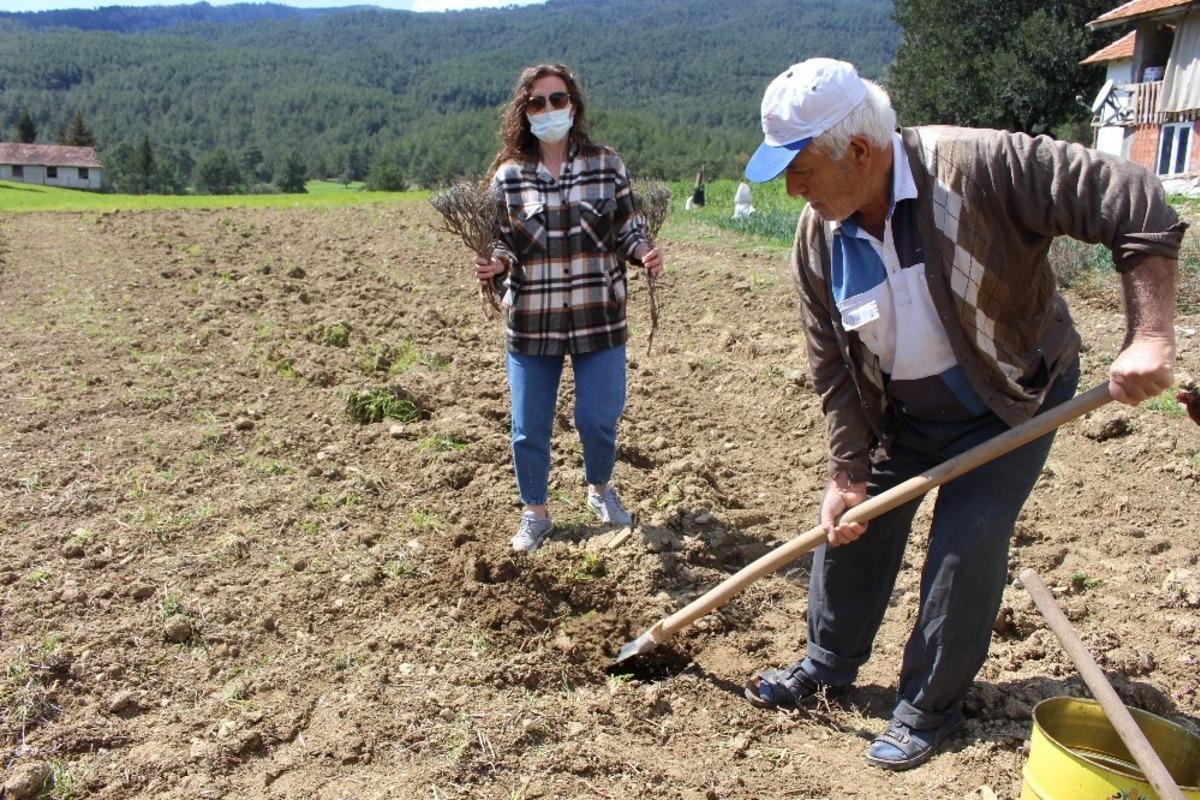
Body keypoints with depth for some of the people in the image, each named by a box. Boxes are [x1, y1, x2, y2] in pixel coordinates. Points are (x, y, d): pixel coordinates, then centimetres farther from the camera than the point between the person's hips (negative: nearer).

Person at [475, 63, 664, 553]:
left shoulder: (607, 165, 1)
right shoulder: (509, 174, 0)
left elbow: (628, 230, 6)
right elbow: (502, 243, 5)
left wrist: (644, 252, -15)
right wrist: (495, 265, -17)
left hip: (599, 320, 0)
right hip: (530, 323, 1)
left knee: (598, 418, 4)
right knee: (529, 428, 7)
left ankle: (600, 489, 36)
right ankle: (535, 513, 30)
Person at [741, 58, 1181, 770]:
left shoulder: (979, 165, -29)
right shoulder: (819, 238, -13)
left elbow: (1136, 207, -27)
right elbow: (834, 370, -6)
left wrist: (1151, 340, -33)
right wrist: (848, 474, -7)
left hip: (1015, 399, -4)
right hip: (901, 414, 5)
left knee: (966, 548, -8)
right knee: (850, 523, 8)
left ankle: (929, 710, 14)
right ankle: (830, 664, 32)